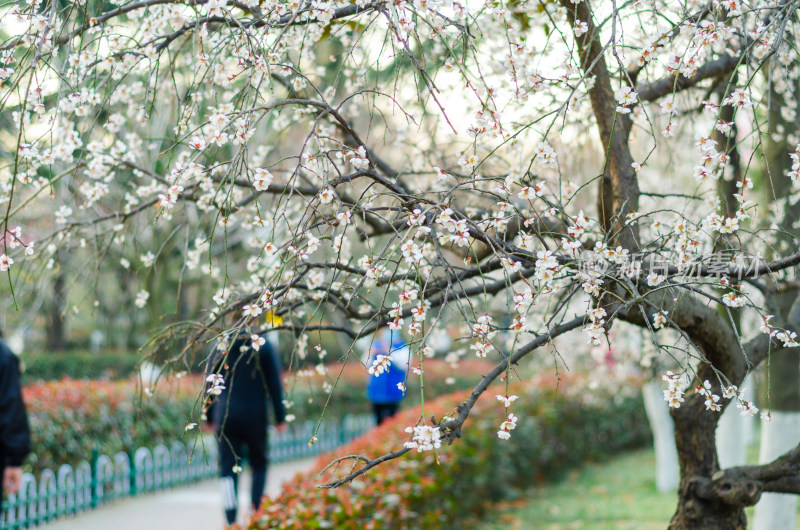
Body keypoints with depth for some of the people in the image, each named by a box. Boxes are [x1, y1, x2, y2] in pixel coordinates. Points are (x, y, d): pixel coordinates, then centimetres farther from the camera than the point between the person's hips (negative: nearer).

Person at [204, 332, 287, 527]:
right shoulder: (263, 345, -3)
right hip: (255, 418, -1)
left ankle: (231, 521, -6)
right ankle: (256, 513, 8)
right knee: (259, 465, 17)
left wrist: (208, 417, 15)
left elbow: (210, 383, 7)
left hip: (226, 417, 1)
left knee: (228, 471, 3)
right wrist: (280, 418, 2)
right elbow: (275, 385, -3)